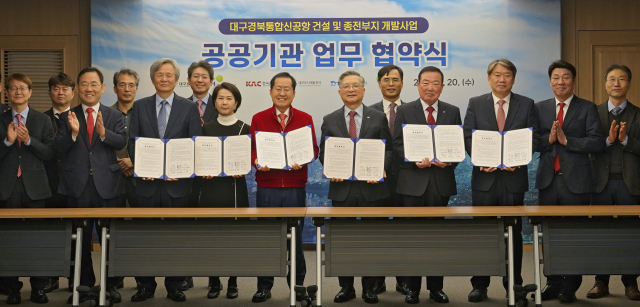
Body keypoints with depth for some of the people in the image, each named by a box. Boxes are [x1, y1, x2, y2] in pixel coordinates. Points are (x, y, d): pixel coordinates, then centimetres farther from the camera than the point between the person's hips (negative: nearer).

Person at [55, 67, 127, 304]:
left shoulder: (113, 116, 6)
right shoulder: (67, 117, 7)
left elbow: (122, 142, -10)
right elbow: (59, 149, -4)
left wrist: (104, 133, -28)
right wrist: (73, 132, -21)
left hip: (106, 184, -1)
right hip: (78, 185, 1)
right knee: (80, 239, 8)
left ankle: (112, 285, 16)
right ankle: (83, 285, 20)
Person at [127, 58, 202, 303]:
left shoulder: (189, 108, 4)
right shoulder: (140, 107, 8)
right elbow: (132, 141, 5)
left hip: (177, 182, -1)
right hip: (147, 181, 1)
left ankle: (175, 286, 17)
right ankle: (145, 285, 16)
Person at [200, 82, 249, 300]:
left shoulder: (245, 128, 3)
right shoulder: (207, 128, 8)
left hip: (235, 188, -1)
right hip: (212, 187, 1)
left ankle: (233, 283, 13)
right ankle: (214, 283, 11)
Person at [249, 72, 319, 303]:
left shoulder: (305, 119, 6)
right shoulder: (258, 119, 6)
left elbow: (313, 150, 3)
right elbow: (252, 150, 4)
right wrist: (257, 162, -16)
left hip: (295, 188, 0)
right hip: (267, 187, 0)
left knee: (295, 237, 7)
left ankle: (297, 285, 19)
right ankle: (264, 286, 13)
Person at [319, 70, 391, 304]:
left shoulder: (379, 118, 5)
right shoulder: (330, 120, 8)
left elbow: (388, 150, 3)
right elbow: (323, 153, 8)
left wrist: (380, 169, -15)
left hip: (372, 187, -1)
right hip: (342, 188, 1)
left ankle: (369, 288, 17)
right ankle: (346, 287, 18)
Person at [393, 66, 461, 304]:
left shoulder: (452, 112, 8)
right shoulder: (405, 111, 3)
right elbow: (398, 144, -1)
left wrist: (449, 161, -12)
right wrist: (415, 160, -16)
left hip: (442, 181, 2)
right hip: (414, 181, -1)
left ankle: (436, 287, 17)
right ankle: (413, 288, 11)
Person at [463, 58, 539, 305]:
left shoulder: (526, 104, 6)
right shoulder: (475, 104, 6)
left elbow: (534, 138, 2)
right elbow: (468, 137, 1)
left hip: (514, 177, 0)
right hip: (484, 177, 0)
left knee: (514, 233, 6)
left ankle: (514, 286, 14)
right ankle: (479, 285, 13)